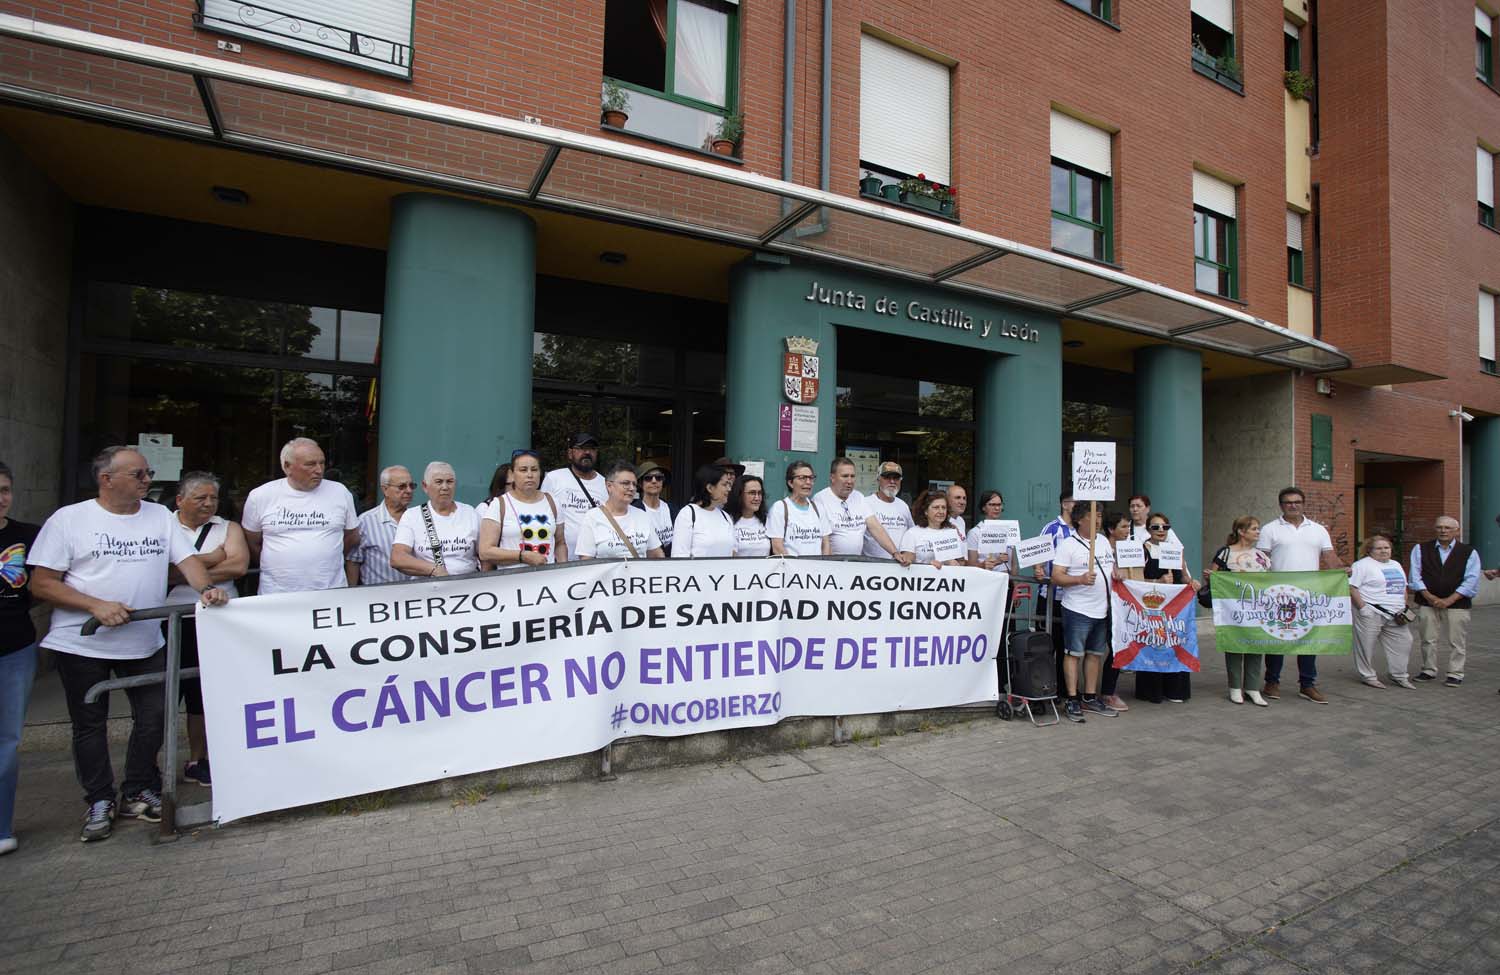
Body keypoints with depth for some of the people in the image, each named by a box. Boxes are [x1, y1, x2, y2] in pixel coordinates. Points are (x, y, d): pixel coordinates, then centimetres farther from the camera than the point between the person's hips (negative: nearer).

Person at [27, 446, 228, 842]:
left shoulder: (160, 516, 4)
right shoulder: (68, 519, -6)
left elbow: (187, 558, 0)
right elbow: (42, 583, -7)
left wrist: (206, 588, -20)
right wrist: (97, 606, -20)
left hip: (146, 643, 3)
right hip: (82, 645, -3)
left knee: (153, 719, 8)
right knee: (89, 726, 10)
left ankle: (138, 794, 25)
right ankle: (99, 802, 25)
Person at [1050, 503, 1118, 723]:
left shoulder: (1104, 542, 14)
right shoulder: (1068, 545, -10)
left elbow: (1112, 566, 25)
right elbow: (1056, 577, -15)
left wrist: (1116, 574, 2)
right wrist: (1080, 579, -29)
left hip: (1101, 610, 7)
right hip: (1077, 609, -7)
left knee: (1095, 653, 13)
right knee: (1073, 654, -3)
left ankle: (1090, 698, 23)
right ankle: (1072, 701, 3)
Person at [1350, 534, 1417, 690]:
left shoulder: (1396, 565, 18)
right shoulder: (1363, 565, -7)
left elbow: (1403, 587, 24)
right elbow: (1351, 587, -14)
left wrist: (1404, 607, 12)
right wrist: (1362, 607, -17)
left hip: (1394, 615, 7)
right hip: (1370, 614, -7)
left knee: (1403, 642, 6)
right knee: (1367, 645, -2)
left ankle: (1398, 675, 20)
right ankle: (1367, 676, 9)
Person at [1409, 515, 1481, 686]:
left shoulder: (1469, 552, 2)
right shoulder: (1421, 549, 5)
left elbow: (1471, 581, -4)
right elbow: (1415, 575, 1)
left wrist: (1449, 600, -11)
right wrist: (1430, 597, -9)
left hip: (1457, 604, -1)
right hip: (1426, 603, 1)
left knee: (1456, 641, 2)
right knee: (1428, 639, 8)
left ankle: (1455, 674, 13)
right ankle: (1429, 671, 19)